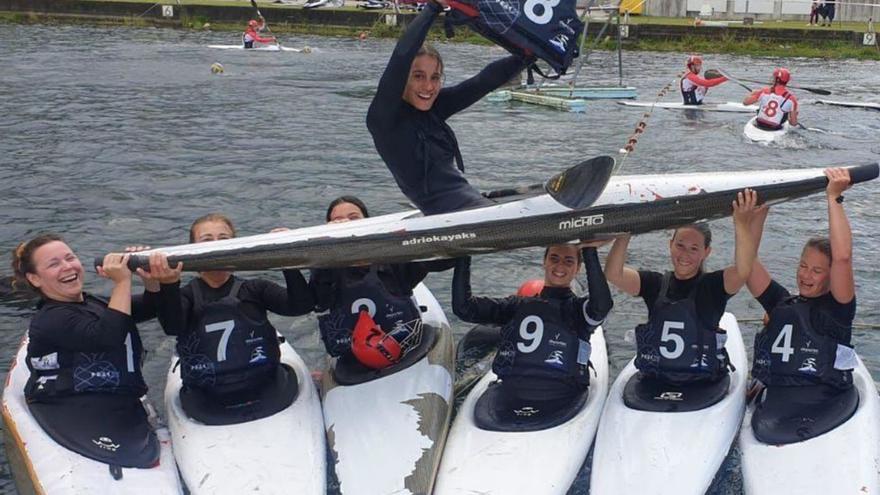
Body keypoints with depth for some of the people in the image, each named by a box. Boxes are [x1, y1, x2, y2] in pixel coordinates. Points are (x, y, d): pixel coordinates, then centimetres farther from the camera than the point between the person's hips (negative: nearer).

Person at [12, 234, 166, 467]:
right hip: (76, 413, -8)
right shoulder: (51, 320, -13)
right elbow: (107, 336, -29)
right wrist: (122, 281, -24)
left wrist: (150, 279, -9)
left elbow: (150, 308, 13)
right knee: (143, 457, -23)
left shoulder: (91, 303, 14)